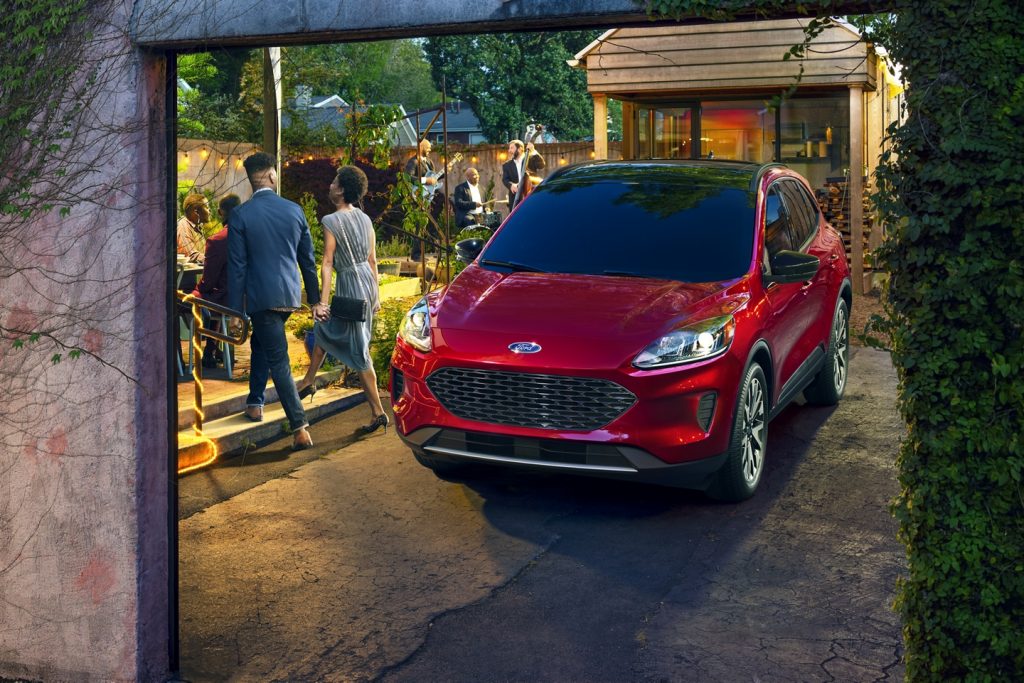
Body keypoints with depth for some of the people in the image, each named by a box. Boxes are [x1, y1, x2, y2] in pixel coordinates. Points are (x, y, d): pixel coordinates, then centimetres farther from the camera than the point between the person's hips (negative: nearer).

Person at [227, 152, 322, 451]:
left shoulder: (240, 215, -9)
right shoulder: (295, 210, 2)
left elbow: (237, 267, -9)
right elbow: (308, 259, 9)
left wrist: (235, 311, -4)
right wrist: (315, 299, 17)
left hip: (262, 297, -5)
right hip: (290, 295, 5)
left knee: (279, 361, -4)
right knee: (261, 343, 27)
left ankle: (300, 428, -10)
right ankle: (255, 402, 40)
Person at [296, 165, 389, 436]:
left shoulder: (332, 221, -14)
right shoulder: (365, 219, 7)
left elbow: (327, 263, -16)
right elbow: (372, 260, 10)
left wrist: (324, 299, -15)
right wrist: (376, 294, 16)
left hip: (350, 283, -8)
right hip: (368, 281, 8)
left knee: (359, 351, -2)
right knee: (324, 327, 25)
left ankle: (378, 412, 0)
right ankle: (309, 380, 39)